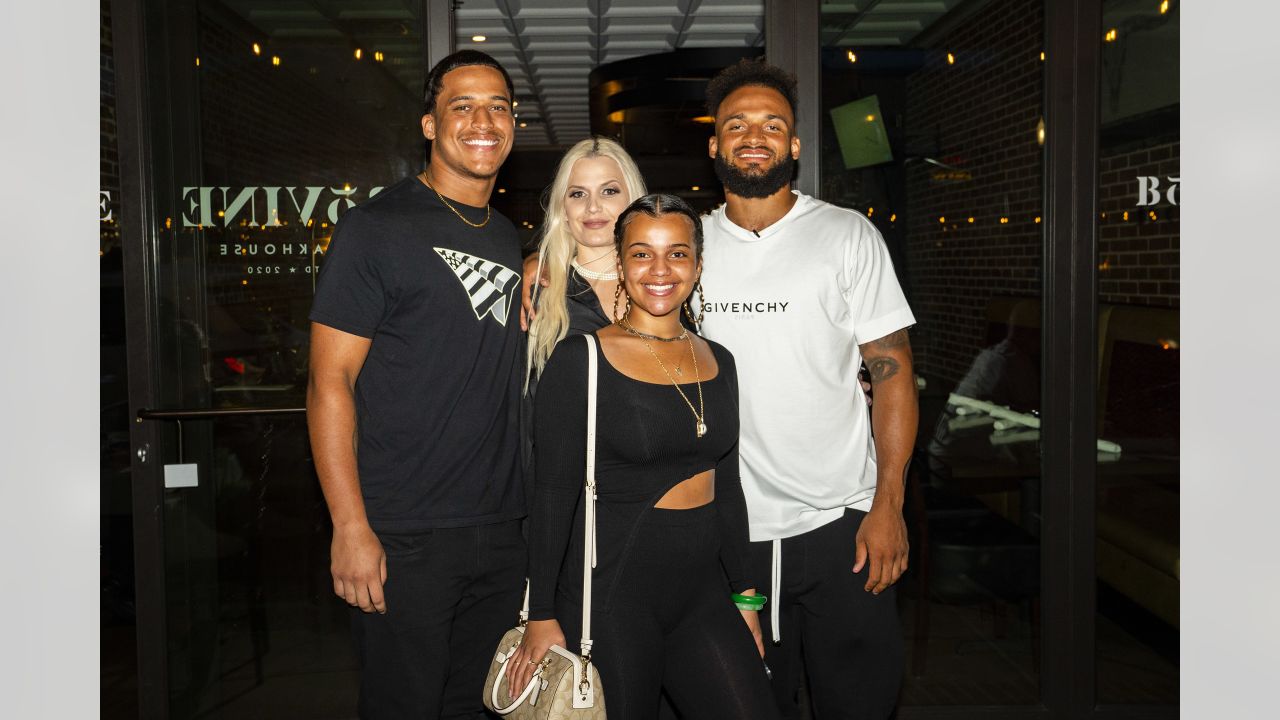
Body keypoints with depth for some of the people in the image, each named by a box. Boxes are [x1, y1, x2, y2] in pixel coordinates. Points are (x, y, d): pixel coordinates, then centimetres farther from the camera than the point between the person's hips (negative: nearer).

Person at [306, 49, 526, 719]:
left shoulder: (510, 239, 12)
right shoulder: (378, 226, -8)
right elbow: (329, 382, -12)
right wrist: (351, 529, -17)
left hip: (502, 533, 6)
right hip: (404, 538, -6)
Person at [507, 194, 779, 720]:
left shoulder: (718, 361, 8)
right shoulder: (580, 360, -8)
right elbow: (553, 494, -10)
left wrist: (744, 593, 15)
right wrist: (542, 616, -11)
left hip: (702, 592, 5)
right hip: (612, 593, -5)